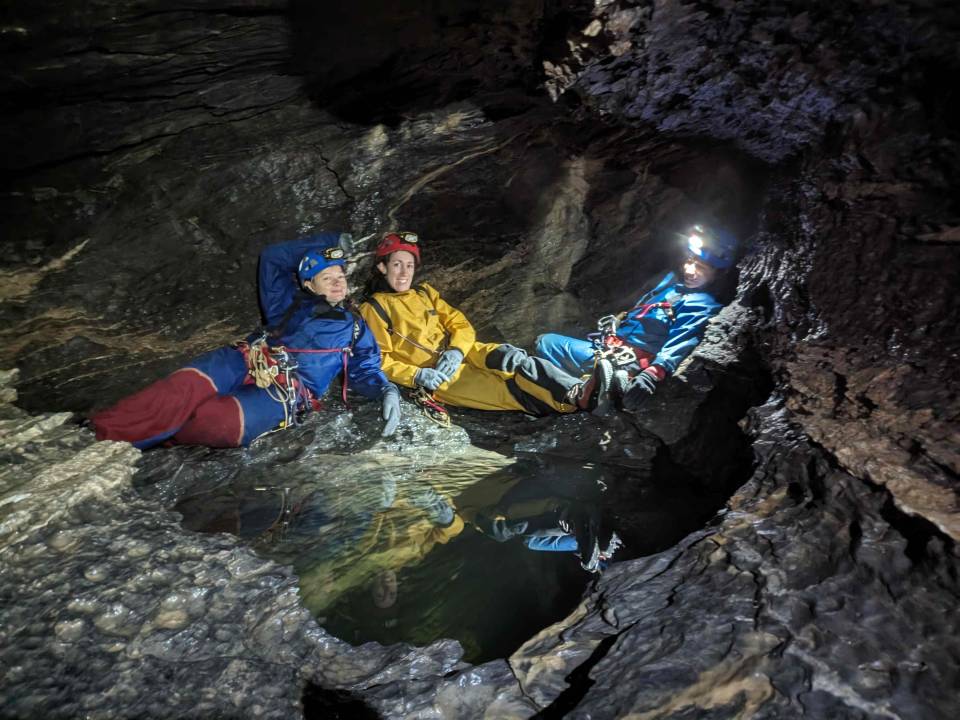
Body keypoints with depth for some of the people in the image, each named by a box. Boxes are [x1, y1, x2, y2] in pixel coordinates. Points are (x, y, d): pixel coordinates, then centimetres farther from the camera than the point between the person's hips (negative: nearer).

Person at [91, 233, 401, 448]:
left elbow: (365, 370, 15)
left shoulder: (355, 327, 24)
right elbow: (272, 258, 28)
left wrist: (387, 391, -8)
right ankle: (97, 433, -34)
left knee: (219, 422, -33)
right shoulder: (290, 303, 28)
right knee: (183, 387, -30)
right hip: (247, 361, 3)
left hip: (286, 392, -2)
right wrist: (328, 241, 31)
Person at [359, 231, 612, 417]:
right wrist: (417, 376, -20)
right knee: (507, 390, -27)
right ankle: (573, 401, -45)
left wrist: (456, 351, -11)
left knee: (512, 357, -25)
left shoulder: (425, 292, 19)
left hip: (460, 352, 5)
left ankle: (578, 391, -43)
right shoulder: (373, 309, 2)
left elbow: (461, 324, 11)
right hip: (434, 376, -5)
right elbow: (381, 362, -3)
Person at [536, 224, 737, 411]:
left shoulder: (702, 307, -11)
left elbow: (679, 347, -27)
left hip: (620, 362, -10)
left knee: (545, 343, -14)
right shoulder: (672, 279, 17)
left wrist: (651, 377, -41)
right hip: (611, 344, 10)